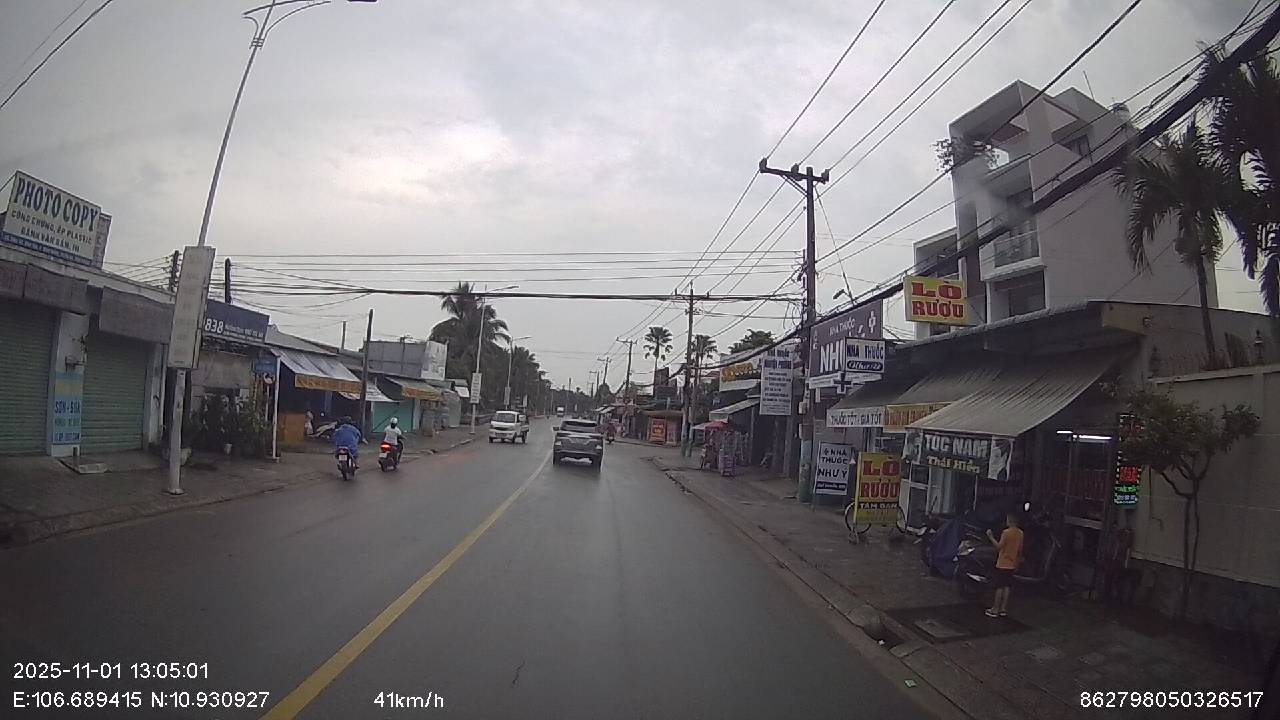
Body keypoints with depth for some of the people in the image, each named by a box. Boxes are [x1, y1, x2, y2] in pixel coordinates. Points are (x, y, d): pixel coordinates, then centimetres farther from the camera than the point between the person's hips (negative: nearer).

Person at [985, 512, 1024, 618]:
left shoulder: (1006, 532, -18)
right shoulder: (1020, 533, 4)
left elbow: (999, 547, -20)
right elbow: (1020, 550, 11)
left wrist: (991, 537, -11)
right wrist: (1017, 562, 20)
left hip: (1002, 564, -7)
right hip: (1012, 565, 7)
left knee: (999, 587, -2)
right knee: (1006, 587, 12)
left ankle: (995, 610, 1)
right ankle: (1003, 609, 16)